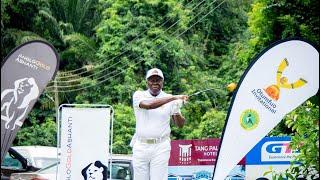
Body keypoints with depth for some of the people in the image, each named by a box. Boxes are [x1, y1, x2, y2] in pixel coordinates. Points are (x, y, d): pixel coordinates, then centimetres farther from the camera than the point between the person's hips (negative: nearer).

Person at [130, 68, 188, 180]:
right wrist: (174, 98, -27)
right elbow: (147, 105, -22)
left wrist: (177, 111, -19)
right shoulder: (139, 95, 1)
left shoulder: (170, 100, 5)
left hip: (161, 147, 0)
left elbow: (180, 125, 3)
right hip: (141, 146, 0)